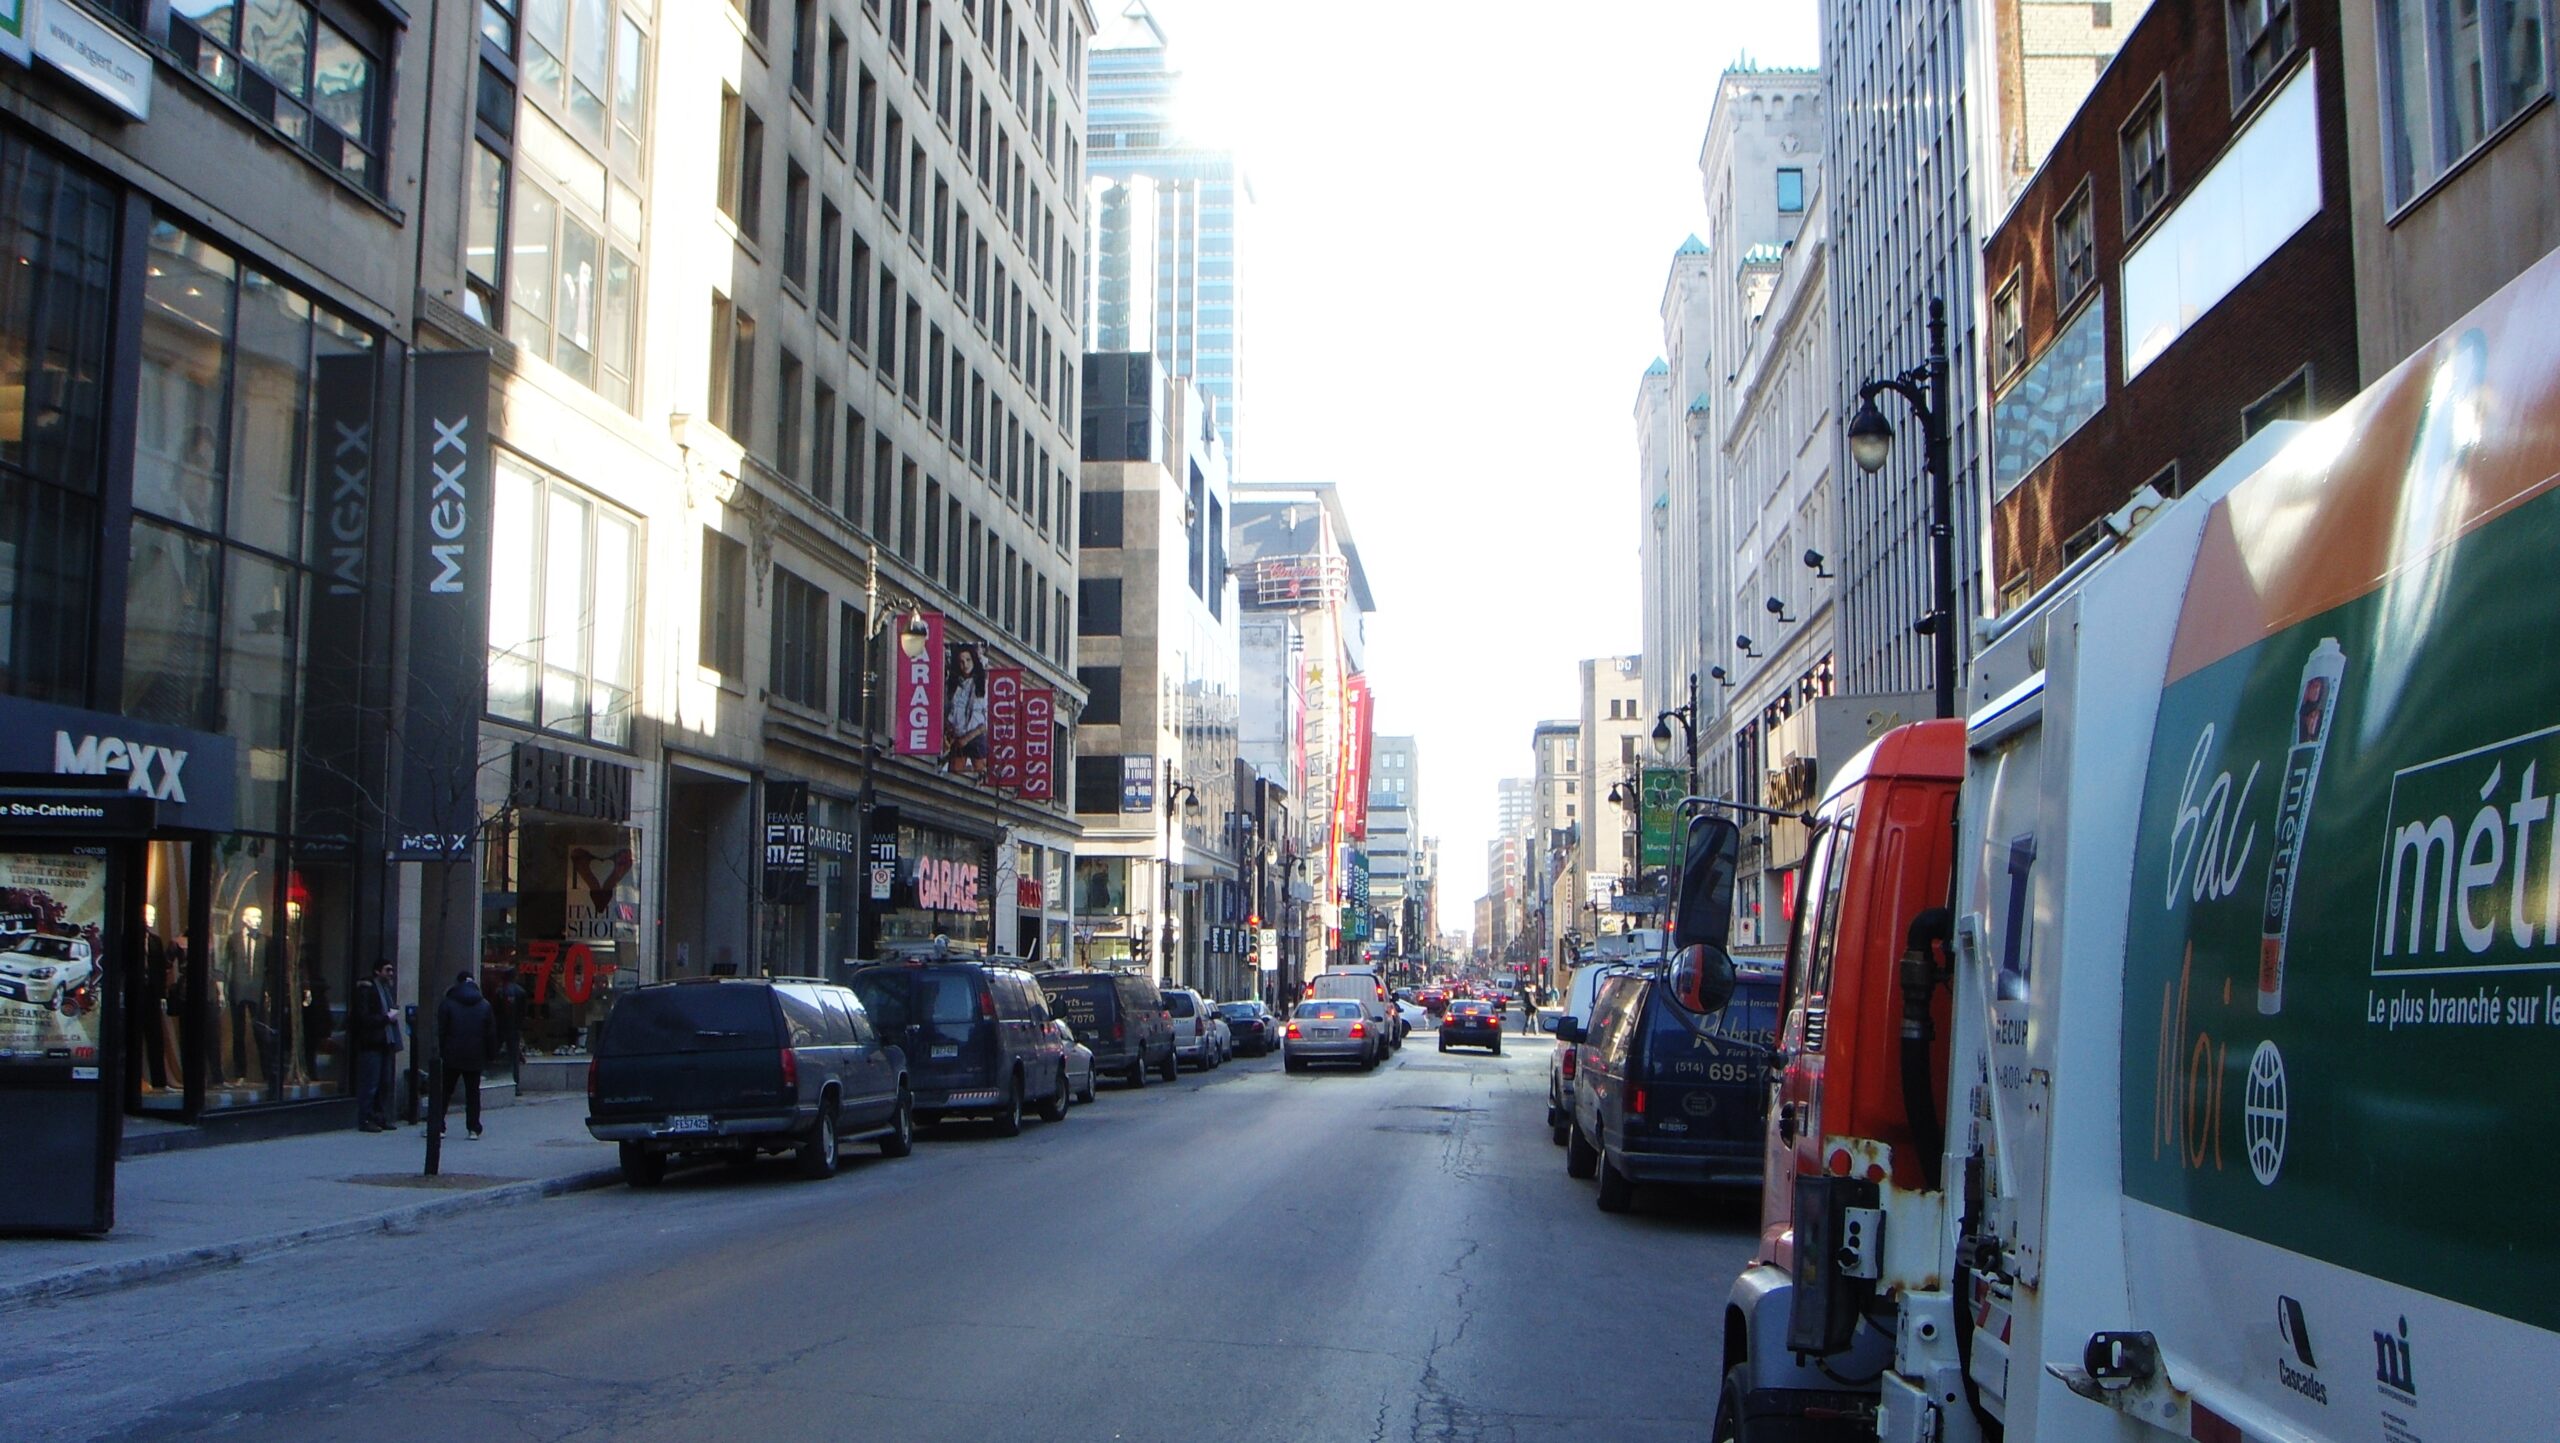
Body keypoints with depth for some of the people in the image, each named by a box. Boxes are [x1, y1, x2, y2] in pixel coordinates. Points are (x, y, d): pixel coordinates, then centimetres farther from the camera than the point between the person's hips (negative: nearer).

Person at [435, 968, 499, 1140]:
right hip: (475, 1058, 2)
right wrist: (490, 1054, 11)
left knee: (444, 1091, 8)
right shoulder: (485, 1005, 4)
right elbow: (491, 1034, 5)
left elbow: (440, 1031, -5)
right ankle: (474, 1129, 3)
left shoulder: (447, 1003, -3)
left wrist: (439, 1052, 0)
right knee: (472, 1092, 6)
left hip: (451, 1056, -2)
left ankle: (437, 1125, 4)